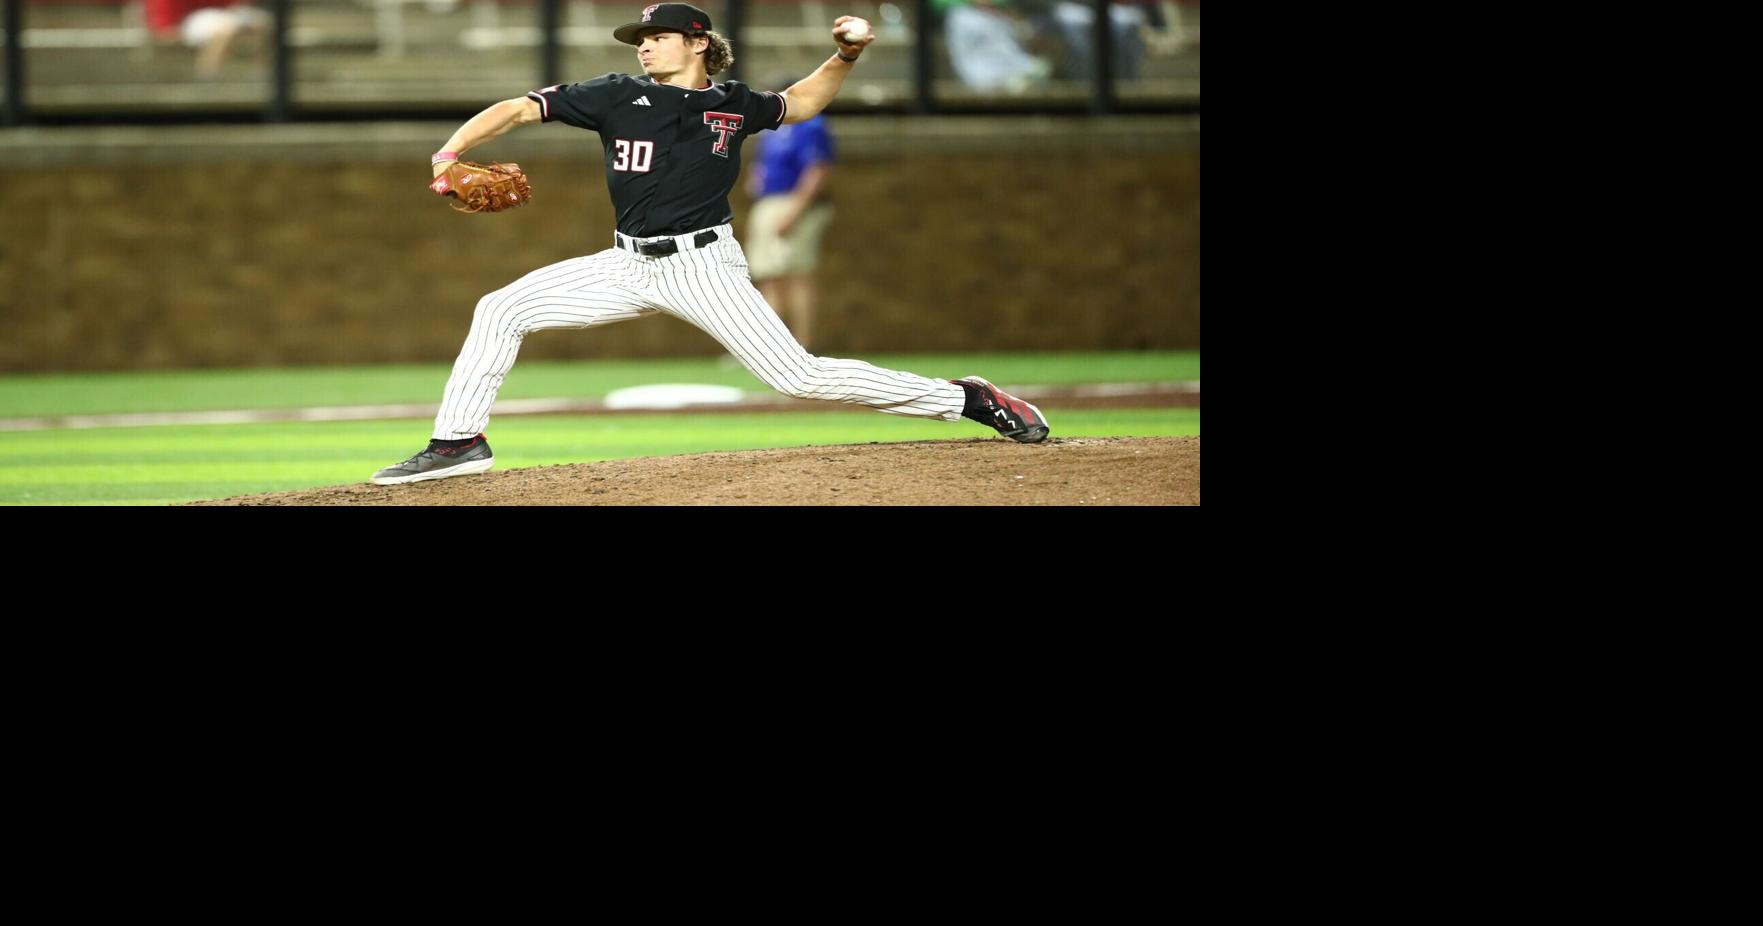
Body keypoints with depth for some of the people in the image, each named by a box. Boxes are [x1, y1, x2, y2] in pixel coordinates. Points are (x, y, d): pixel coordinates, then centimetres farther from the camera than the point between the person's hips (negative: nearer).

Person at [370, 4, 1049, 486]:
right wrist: (450, 152, -20)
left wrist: (846, 57, 4)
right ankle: (459, 443, -2)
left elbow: (801, 103, 22)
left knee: (798, 376, -15)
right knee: (502, 309, -9)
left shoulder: (732, 106, 2)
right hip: (630, 266, 3)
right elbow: (519, 109, -5)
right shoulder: (619, 96, 0)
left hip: (706, 267, -3)